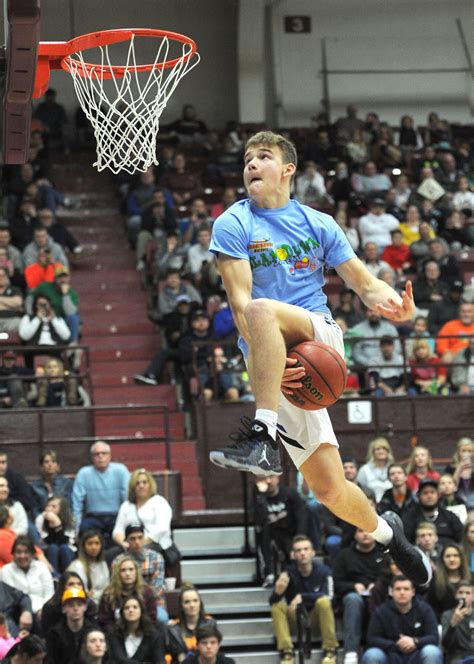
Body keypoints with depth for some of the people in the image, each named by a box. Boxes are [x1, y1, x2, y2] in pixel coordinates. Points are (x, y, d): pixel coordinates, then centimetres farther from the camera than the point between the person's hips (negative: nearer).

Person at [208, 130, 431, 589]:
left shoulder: (317, 224, 11)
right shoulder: (232, 226, 3)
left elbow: (364, 283, 11)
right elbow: (239, 304, -7)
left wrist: (391, 302, -15)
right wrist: (272, 365, -23)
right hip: (276, 365, 0)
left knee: (264, 308, -34)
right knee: (329, 488, -4)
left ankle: (262, 439, -35)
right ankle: (385, 534, 26)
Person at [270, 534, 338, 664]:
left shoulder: (323, 571, -14)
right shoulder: (288, 573, -13)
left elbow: (328, 596, -26)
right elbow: (272, 601, -20)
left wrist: (302, 597, -36)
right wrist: (278, 592, -45)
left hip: (316, 616, -1)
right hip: (294, 618, 1)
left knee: (324, 601, -30)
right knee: (278, 605, -24)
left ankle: (330, 650, -20)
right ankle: (286, 652, -22)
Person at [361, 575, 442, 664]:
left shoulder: (425, 609, 0)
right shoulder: (381, 612, 0)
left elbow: (434, 638, -8)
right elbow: (372, 639, -6)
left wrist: (415, 641, -30)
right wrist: (396, 646, -22)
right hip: (391, 656, 0)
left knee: (432, 652, -32)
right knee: (371, 655, -31)